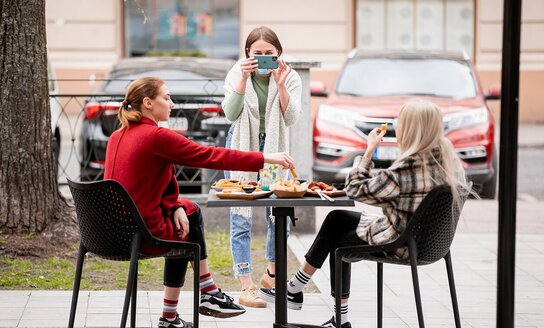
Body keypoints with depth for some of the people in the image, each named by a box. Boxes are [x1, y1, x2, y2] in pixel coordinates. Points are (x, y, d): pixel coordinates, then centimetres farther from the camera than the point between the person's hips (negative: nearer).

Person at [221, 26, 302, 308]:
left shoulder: (290, 78, -9)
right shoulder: (237, 74, -11)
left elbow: (291, 118, -19)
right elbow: (230, 113, -22)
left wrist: (280, 85, -31)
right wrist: (243, 79, -32)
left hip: (273, 147, 2)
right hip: (242, 146, -2)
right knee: (241, 218, -7)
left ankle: (272, 274, 28)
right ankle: (246, 286, -5)